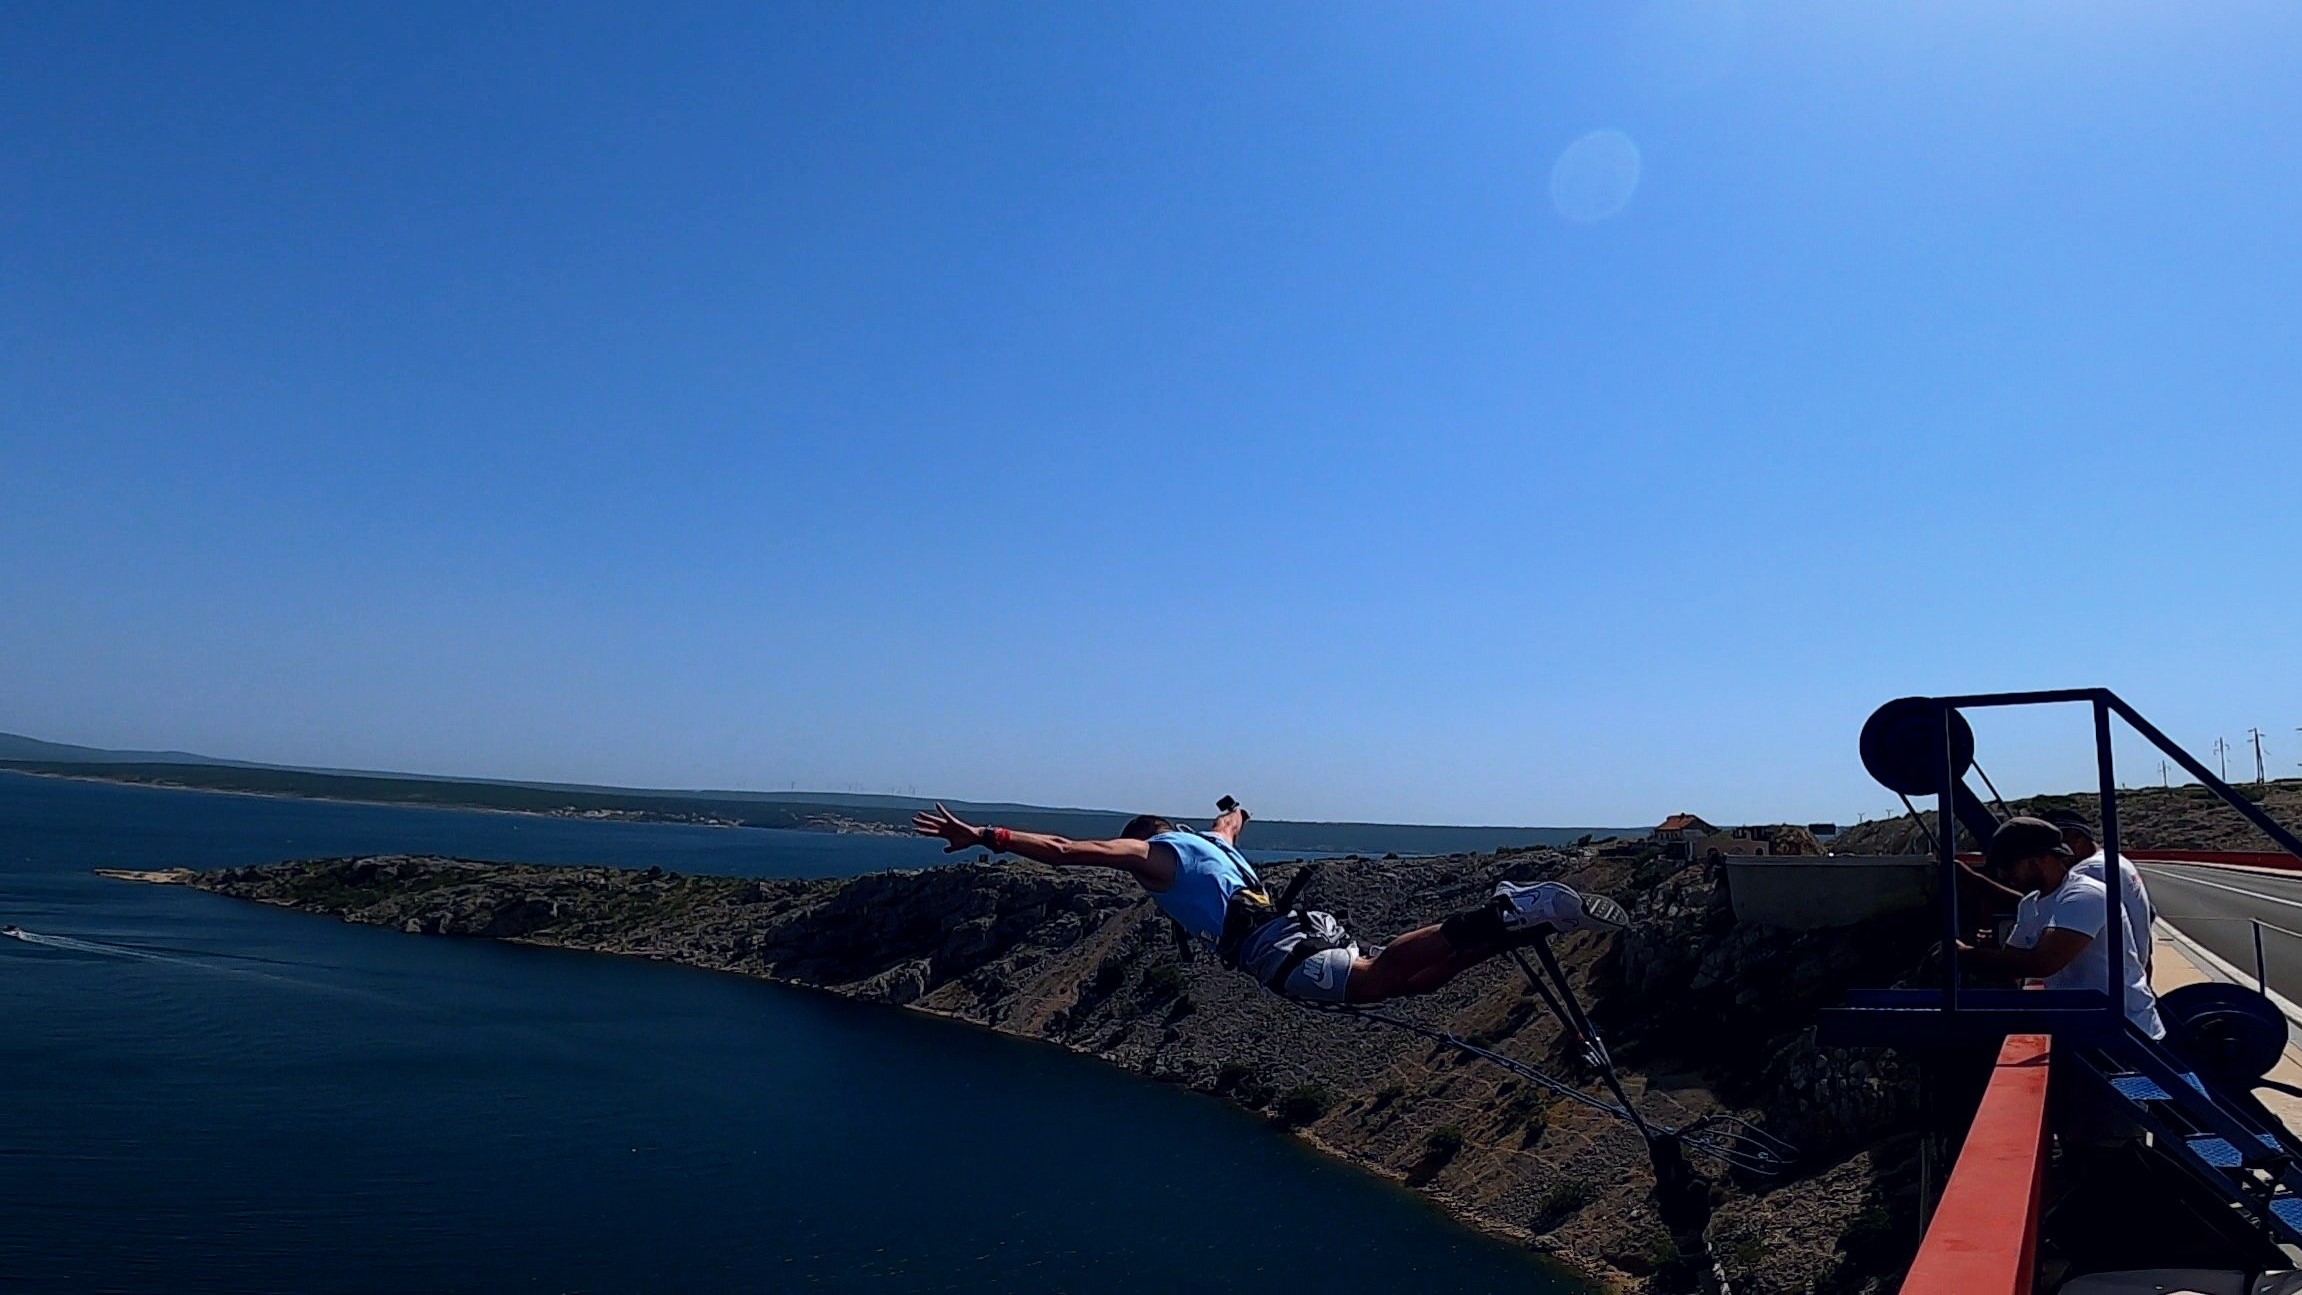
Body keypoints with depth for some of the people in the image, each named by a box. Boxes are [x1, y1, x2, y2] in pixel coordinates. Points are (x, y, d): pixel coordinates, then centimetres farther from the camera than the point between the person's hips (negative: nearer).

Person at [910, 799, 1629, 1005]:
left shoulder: (1150, 852, 14)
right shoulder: (1210, 839, 35)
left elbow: (1064, 850, 3)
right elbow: (1229, 822, 61)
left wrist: (981, 837, 5)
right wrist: (1235, 808, 86)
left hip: (1275, 954, -8)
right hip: (1305, 926, 8)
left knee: (1378, 976, -27)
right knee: (1414, 975, 2)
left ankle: (1501, 914, -38)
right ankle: (1515, 921, -14)